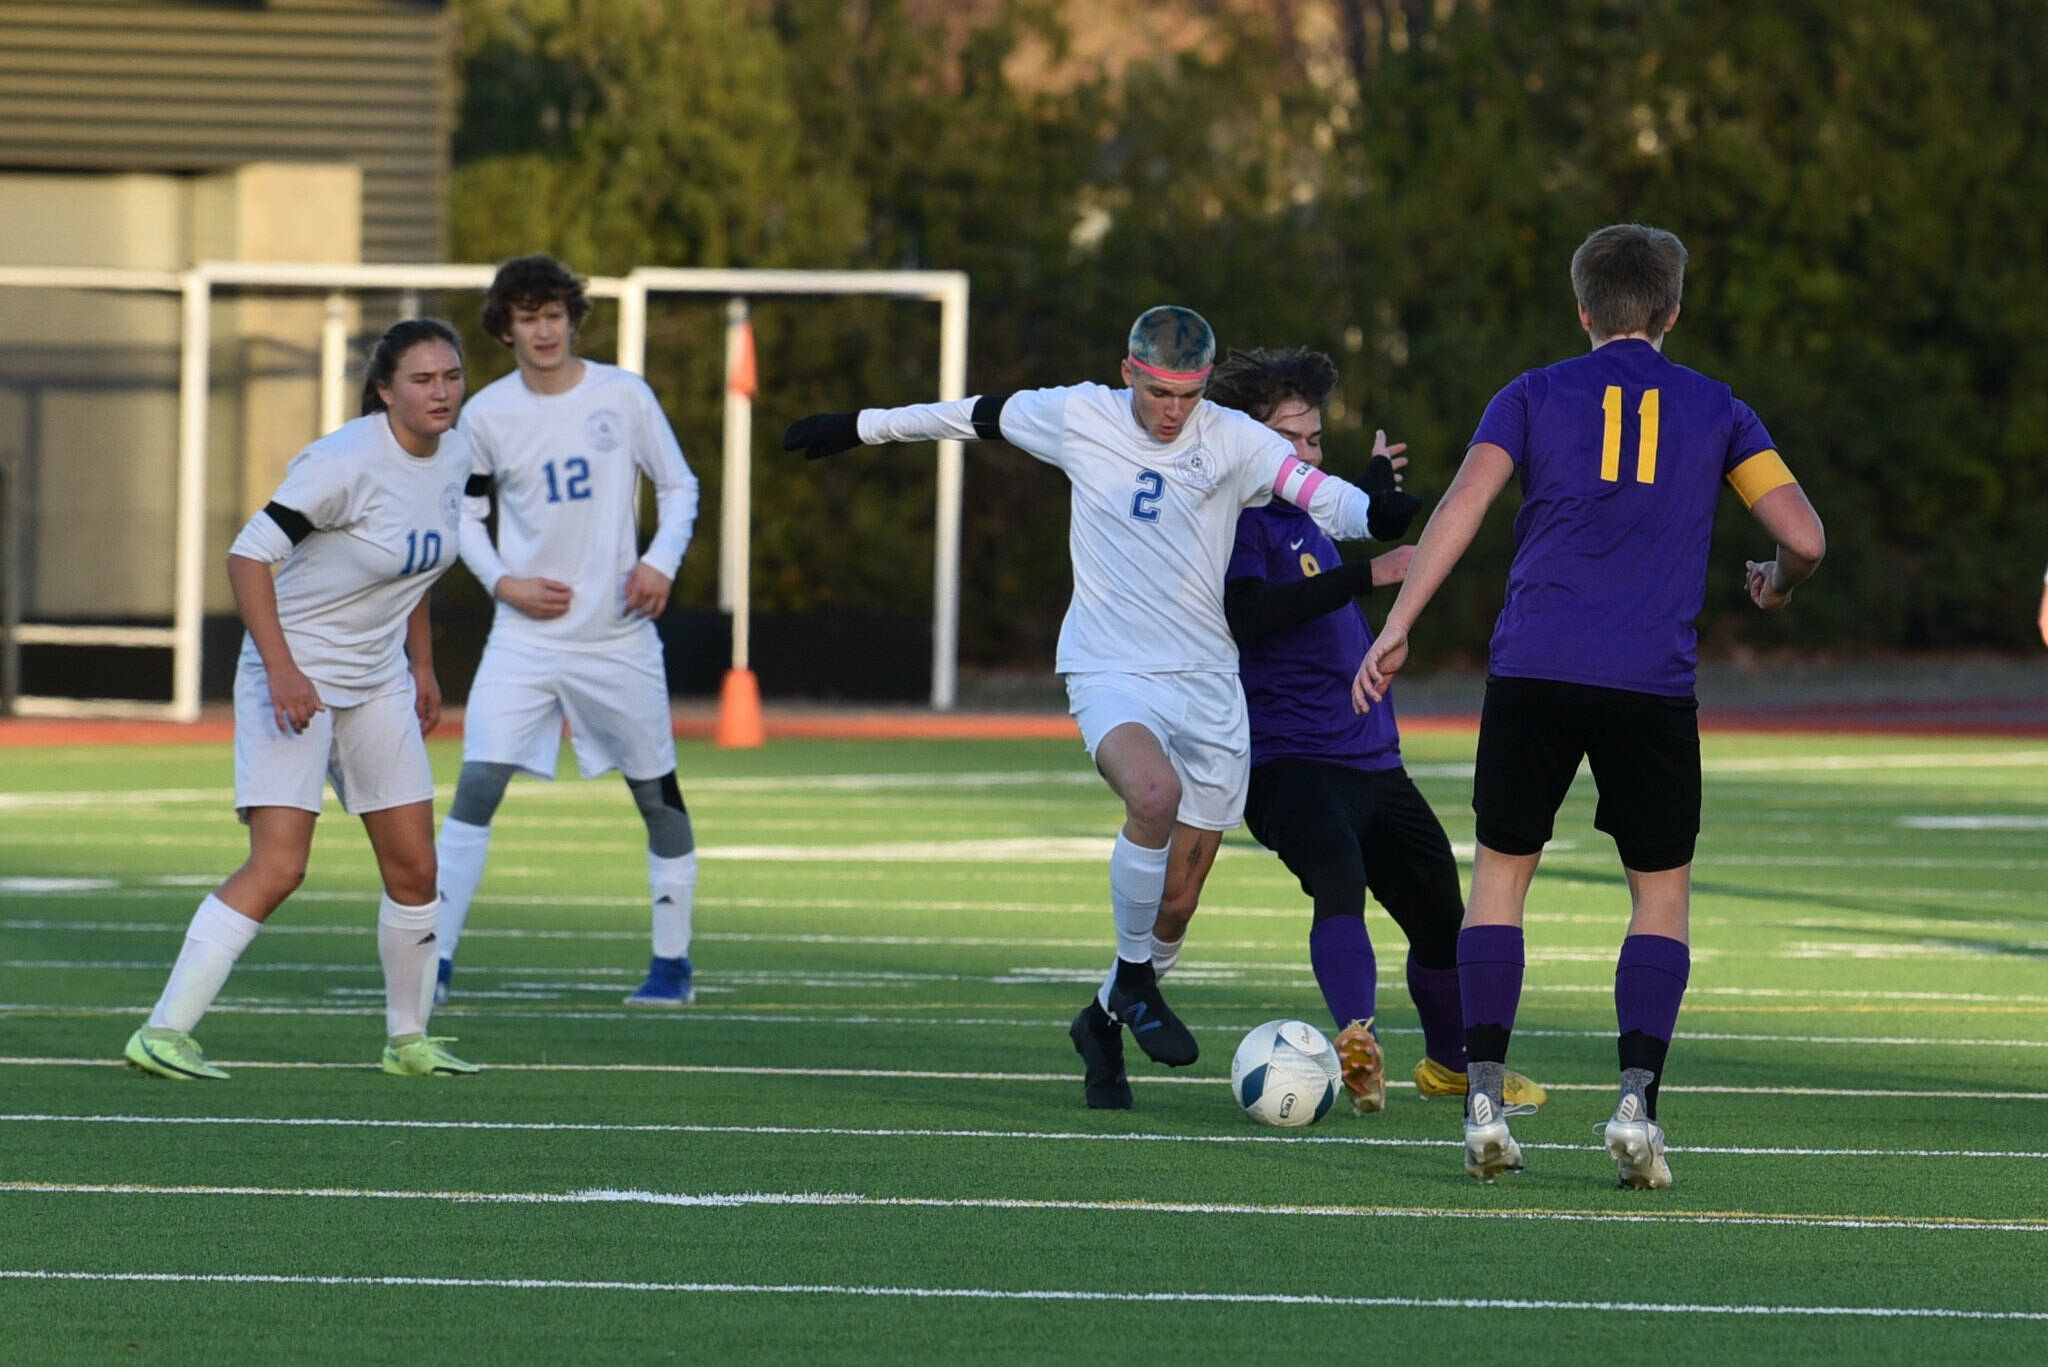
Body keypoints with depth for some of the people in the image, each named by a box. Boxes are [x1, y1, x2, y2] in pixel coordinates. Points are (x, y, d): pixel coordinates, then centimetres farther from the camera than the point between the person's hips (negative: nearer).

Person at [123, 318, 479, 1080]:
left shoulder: (453, 456, 3)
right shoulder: (347, 463, -22)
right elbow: (248, 555, -22)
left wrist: (422, 667, 20)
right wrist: (281, 668, -28)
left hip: (379, 683, 8)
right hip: (296, 677, -8)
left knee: (414, 868, 7)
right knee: (278, 868, -18)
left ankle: (408, 1040, 23)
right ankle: (163, 1032, -17)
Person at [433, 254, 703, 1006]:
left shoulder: (624, 395, -4)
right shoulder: (486, 415, -2)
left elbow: (679, 486, 5)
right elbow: (465, 515, 10)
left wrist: (662, 561, -11)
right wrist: (502, 581, -6)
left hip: (618, 633, 0)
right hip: (525, 635, 0)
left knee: (657, 793, 8)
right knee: (477, 787, -13)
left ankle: (672, 963, 22)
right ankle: (435, 961, -11)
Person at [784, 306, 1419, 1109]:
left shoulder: (1232, 441, -4)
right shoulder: (1078, 418, -2)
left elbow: (1319, 494, -17)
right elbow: (976, 416, 14)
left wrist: (1375, 512, -39)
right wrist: (861, 428, 24)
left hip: (1206, 681, 2)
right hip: (1111, 673, -2)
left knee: (1177, 903, 3)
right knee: (1156, 793, -34)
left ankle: (1106, 1022, 31)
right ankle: (1135, 977, -13)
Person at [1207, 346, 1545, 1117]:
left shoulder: (1308, 518, 17)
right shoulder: (1238, 520, -9)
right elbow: (1249, 614, -28)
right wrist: (1366, 576, -30)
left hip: (1371, 759, 9)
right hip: (1289, 759, -9)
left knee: (1440, 915, 16)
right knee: (1340, 878, -35)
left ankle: (1452, 1063, 38)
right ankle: (1357, 1040, -51)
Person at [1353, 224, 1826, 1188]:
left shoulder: (1534, 397, 10)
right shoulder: (1714, 411, 12)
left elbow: (1463, 504, -4)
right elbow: (1805, 538, 4)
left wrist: (1396, 627, -5)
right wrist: (1776, 590, 27)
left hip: (1532, 672, 0)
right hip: (1653, 683, 0)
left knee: (1502, 872, 13)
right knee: (1662, 892, 12)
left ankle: (1484, 1098, 2)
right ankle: (1637, 1100, -6)